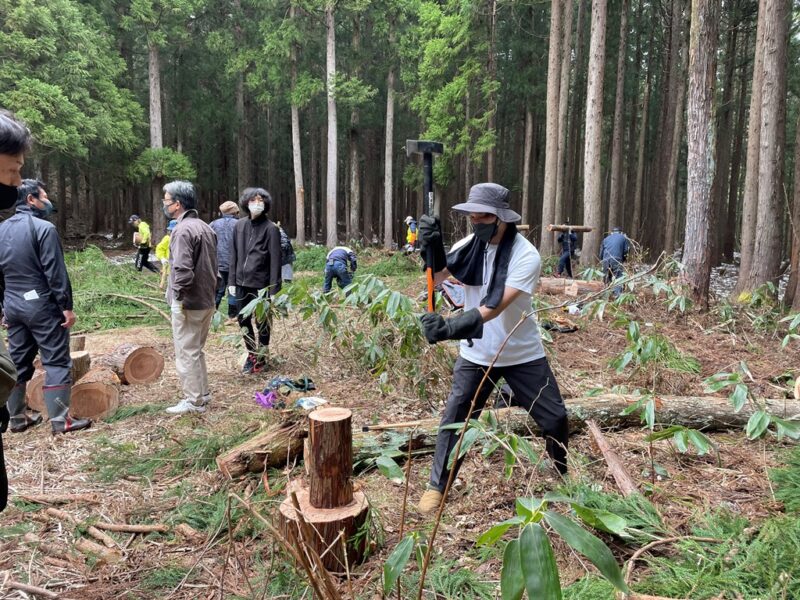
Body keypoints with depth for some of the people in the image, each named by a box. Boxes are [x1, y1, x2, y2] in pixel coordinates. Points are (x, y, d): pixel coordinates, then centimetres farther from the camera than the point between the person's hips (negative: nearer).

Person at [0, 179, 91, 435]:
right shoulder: (43, 227, -14)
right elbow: (55, 273, -17)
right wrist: (66, 306, -13)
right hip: (41, 304, -8)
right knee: (56, 361, -2)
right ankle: (60, 419, -2)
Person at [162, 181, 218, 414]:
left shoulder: (183, 230, -18)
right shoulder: (205, 227, 11)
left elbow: (183, 270, -26)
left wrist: (178, 296, -16)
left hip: (188, 304, -9)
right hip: (207, 300, 9)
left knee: (186, 353, 2)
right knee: (197, 350, 20)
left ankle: (193, 401, 9)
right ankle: (203, 393, 29)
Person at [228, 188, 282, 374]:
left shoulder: (271, 228, -9)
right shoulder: (240, 226, 6)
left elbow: (275, 261, -11)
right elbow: (234, 255, 11)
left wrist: (273, 290, -13)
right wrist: (232, 281, 7)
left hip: (261, 284, -5)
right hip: (242, 283, 5)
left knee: (262, 322, 7)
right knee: (243, 320, 15)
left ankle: (261, 358, 23)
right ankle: (251, 353, 34)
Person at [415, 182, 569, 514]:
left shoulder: (526, 256, -22)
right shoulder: (469, 245, -6)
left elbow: (496, 306, -33)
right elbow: (437, 276, -17)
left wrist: (450, 327, -45)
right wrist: (431, 246, -37)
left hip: (522, 354, -2)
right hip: (476, 354, 3)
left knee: (555, 417, 7)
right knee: (454, 418, 3)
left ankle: (565, 474, 36)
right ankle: (437, 485, 20)